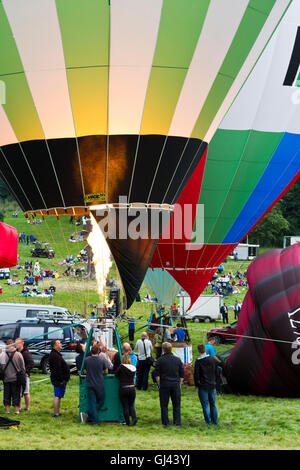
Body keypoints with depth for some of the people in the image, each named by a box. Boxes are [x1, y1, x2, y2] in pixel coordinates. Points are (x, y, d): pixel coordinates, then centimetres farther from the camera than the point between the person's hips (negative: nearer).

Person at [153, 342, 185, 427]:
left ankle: (165, 422, 5)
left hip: (164, 385, -2)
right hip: (176, 385, 2)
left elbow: (157, 375, -5)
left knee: (164, 405, 5)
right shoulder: (178, 360, 4)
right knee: (176, 404, 8)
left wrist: (159, 384, 5)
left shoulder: (160, 360, -4)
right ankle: (177, 422, 6)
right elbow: (182, 374, 7)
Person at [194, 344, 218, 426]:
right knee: (213, 404, 16)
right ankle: (215, 421, 21)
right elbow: (216, 371, 8)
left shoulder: (198, 361, -14)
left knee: (205, 405, 3)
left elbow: (196, 374, -13)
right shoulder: (212, 359, 0)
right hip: (212, 385, 5)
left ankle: (208, 421, 4)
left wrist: (196, 384, 0)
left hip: (203, 386, -5)